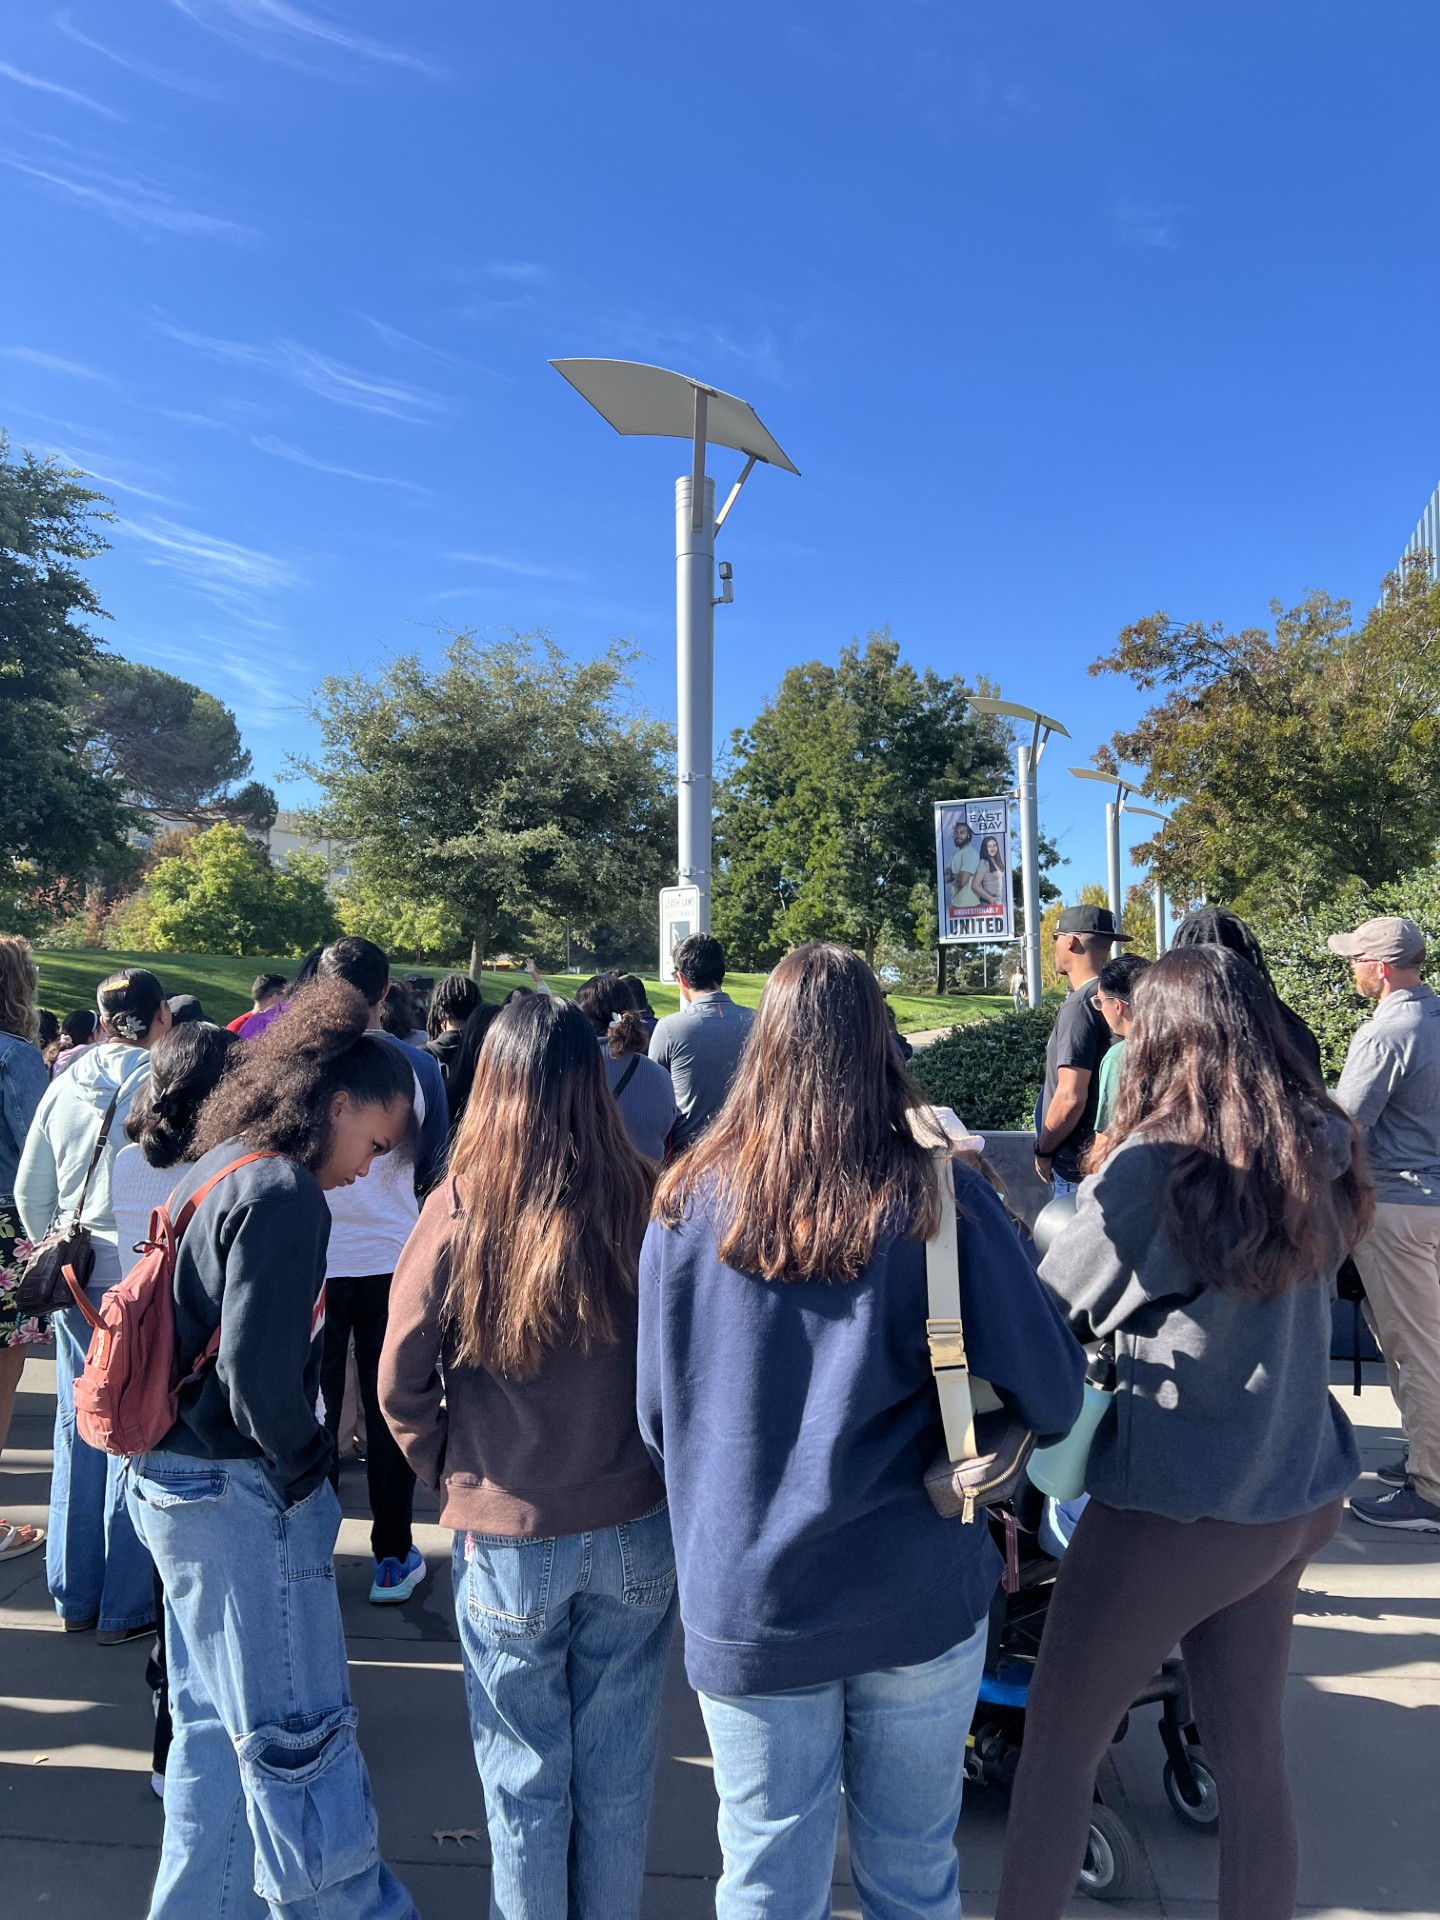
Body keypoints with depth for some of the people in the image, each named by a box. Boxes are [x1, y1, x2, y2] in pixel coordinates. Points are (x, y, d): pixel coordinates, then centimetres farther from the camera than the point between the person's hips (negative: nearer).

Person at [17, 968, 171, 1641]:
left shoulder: (65, 1085, 3)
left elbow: (29, 1191, 9)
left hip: (75, 1282, 6)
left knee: (78, 1433, 16)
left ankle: (74, 1596, 29)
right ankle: (126, 1607, 16)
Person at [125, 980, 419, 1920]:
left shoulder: (216, 1168, 7)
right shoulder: (283, 1195, -22)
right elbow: (259, 1367, -26)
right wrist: (303, 1465, -9)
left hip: (173, 1478, 10)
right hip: (240, 1491, -9)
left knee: (215, 1722, 22)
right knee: (298, 1733, 5)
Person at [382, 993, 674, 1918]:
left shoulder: (458, 1210, -17)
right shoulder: (644, 1202, -16)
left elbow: (401, 1383, -9)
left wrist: (454, 1474, 7)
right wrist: (663, 1472, 8)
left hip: (506, 1538, -1)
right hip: (636, 1529, 1)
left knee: (526, 1777, 20)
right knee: (617, 1771, 22)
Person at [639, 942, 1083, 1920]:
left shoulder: (689, 1203, -9)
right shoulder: (940, 1194, -13)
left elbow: (657, 1415, 0)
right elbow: (1051, 1395, -10)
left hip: (746, 1608, 1)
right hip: (922, 1595, 0)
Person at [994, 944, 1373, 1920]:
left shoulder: (1159, 1166, -22)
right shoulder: (1323, 1149, -2)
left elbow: (1052, 1315, -14)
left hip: (1180, 1506, -7)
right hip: (1302, 1491, 7)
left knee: (1059, 1740, 12)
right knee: (1252, 1753, 21)